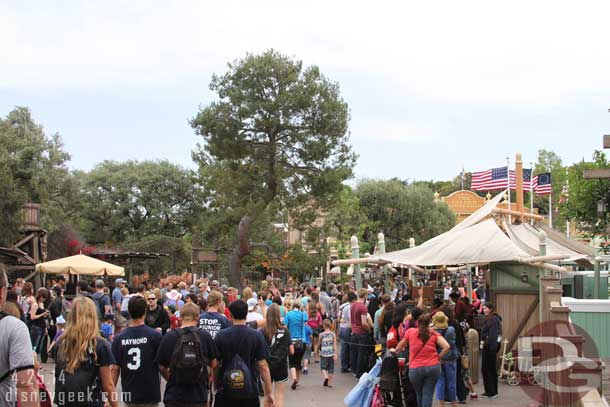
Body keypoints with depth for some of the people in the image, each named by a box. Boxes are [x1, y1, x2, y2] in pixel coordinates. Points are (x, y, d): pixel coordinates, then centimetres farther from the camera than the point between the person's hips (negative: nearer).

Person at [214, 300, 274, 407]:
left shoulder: (221, 335, -4)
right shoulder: (257, 335, -6)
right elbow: (263, 365, -8)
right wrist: (269, 393, -2)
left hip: (225, 391, 1)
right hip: (250, 391, 0)